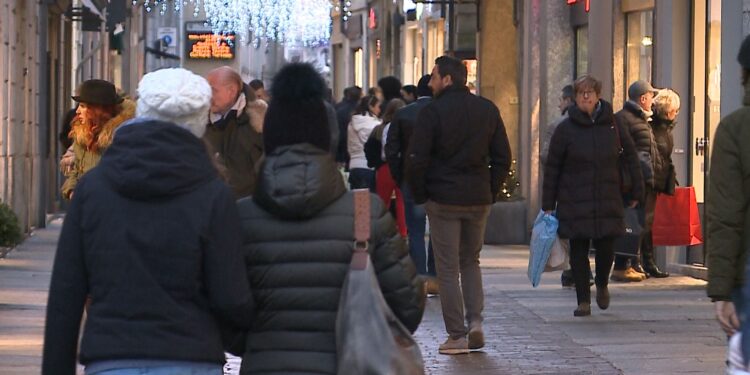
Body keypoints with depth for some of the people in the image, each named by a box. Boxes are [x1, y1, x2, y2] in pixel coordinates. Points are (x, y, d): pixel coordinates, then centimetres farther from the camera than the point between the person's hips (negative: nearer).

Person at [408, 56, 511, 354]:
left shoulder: (432, 113, -10)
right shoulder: (488, 110, 6)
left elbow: (416, 160, -13)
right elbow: (503, 157, 6)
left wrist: (420, 195, 0)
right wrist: (490, 190, 11)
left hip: (443, 200, -4)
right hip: (479, 200, 5)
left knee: (448, 269, 2)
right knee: (470, 262, 19)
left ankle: (457, 335, 0)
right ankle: (475, 321, 2)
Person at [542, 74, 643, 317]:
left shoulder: (612, 124, 3)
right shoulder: (566, 128, -2)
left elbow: (630, 157, 11)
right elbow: (552, 167, 1)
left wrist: (637, 192, 7)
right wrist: (548, 204, -1)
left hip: (608, 200, 1)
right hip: (574, 203, -1)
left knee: (605, 248, -2)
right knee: (578, 251, 1)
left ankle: (602, 285, 28)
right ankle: (583, 300, 11)